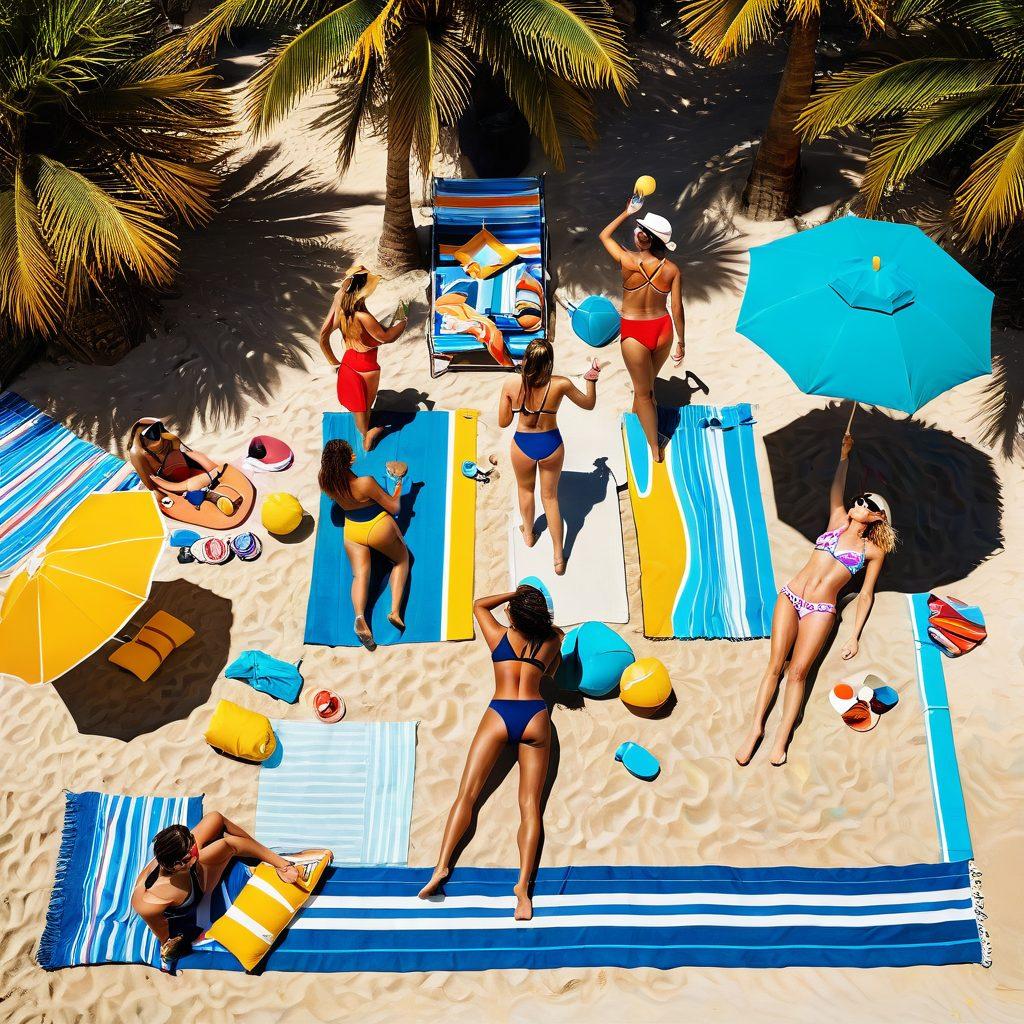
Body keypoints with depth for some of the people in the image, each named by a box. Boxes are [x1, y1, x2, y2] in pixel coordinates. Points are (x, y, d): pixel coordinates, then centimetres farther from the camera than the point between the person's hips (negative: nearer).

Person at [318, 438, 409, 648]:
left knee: (360, 574, 4)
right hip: (379, 528, -4)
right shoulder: (366, 483, -34)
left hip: (352, 530, 4)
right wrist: (398, 486, -4)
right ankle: (395, 610, 1)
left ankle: (359, 616, -26)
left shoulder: (326, 482, -17)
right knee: (402, 560, 20)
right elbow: (394, 508, -19)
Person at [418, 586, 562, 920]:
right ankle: (523, 883, -20)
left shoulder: (498, 636, 8)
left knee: (466, 795, 0)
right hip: (535, 718, 1)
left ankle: (442, 866, -15)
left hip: (498, 715, -1)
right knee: (530, 806, -4)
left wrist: (515, 594, 29)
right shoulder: (550, 642, 11)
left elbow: (479, 605, 28)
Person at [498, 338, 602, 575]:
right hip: (551, 444, 0)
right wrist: (592, 379, 9)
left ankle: (528, 534, 55)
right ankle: (559, 557, 25)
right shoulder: (560, 385, -23)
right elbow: (589, 404, -4)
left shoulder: (511, 384, -22)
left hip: (523, 444, 0)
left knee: (525, 489, 30)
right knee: (550, 496, 20)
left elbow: (503, 422, -9)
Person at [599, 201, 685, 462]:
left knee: (643, 392, 11)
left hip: (634, 333, -3)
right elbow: (677, 310, -6)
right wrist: (681, 343, 5)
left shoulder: (628, 260, -16)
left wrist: (626, 212, 14)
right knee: (647, 383, 26)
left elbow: (604, 235, 4)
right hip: (663, 330, 3)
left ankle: (655, 450, 19)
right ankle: (637, 420, 54)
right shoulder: (672, 270, -10)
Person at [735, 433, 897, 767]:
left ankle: (782, 736, -5)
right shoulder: (838, 522, 13)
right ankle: (756, 727, 0)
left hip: (821, 611, -2)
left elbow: (865, 595, 8)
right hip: (791, 597, 2)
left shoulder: (873, 551, 8)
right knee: (775, 665, -4)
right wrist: (844, 455, 26)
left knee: (798, 671, -10)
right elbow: (836, 490, 17)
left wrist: (855, 636, 4)